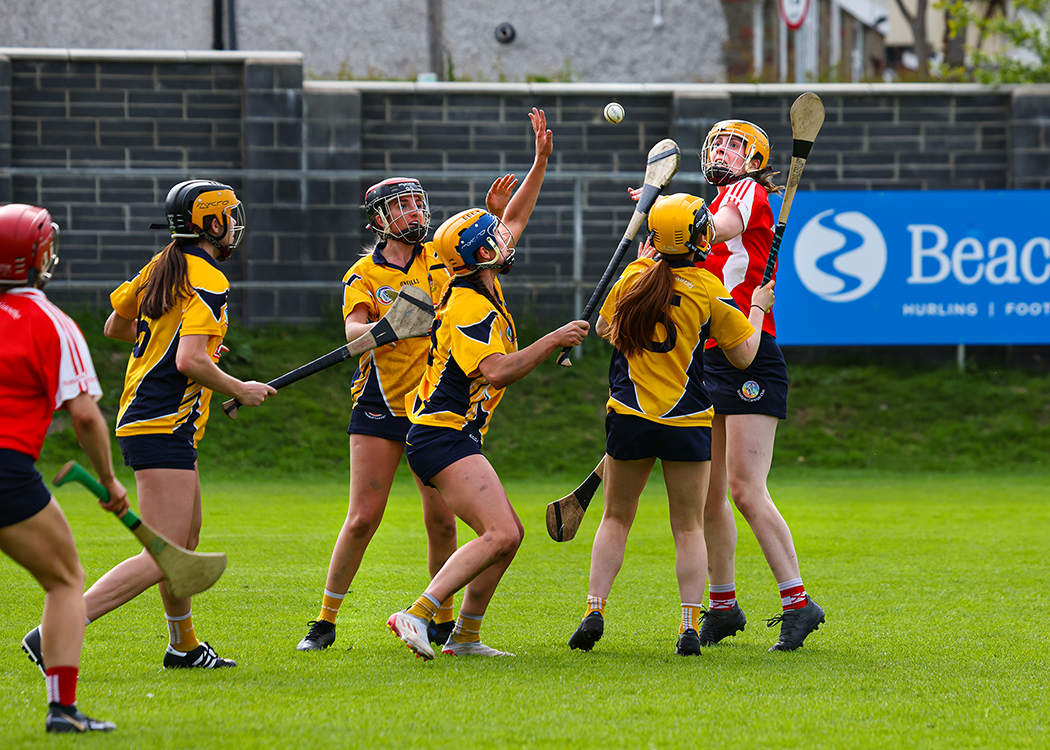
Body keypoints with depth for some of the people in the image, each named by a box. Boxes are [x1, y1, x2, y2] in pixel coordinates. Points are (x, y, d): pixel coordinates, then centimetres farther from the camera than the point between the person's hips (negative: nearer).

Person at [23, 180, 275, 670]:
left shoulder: (162, 267, 12)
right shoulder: (207, 281, -13)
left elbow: (115, 326, 23)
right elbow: (190, 362, -24)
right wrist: (239, 390, -8)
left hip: (140, 418, 10)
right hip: (165, 426, -10)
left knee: (186, 539, 22)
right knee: (164, 557, -13)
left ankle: (184, 646, 34)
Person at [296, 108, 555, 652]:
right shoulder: (364, 275, -1)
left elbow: (511, 222, 8)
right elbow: (353, 330, -17)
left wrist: (540, 160, -1)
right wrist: (383, 328, -39)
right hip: (380, 405, -2)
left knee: (442, 520, 1)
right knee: (363, 519, -6)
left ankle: (443, 620, 17)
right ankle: (325, 621, 5)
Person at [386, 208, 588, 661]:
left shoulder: (483, 294, 13)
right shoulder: (470, 309, -17)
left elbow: (508, 226, 29)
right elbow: (497, 371, -29)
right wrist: (554, 341, -21)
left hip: (454, 437, 11)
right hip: (444, 437, -11)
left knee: (508, 533, 14)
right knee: (501, 535, -21)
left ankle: (465, 637, 18)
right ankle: (416, 616, -26)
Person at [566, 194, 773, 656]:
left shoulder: (634, 276, -1)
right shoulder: (708, 290, -8)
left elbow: (604, 328, 17)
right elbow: (743, 355, 0)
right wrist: (757, 310, 17)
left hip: (628, 418, 2)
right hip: (687, 423, -2)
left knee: (616, 519, 15)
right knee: (688, 527, 7)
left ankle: (594, 611, 5)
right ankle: (690, 625, -2)